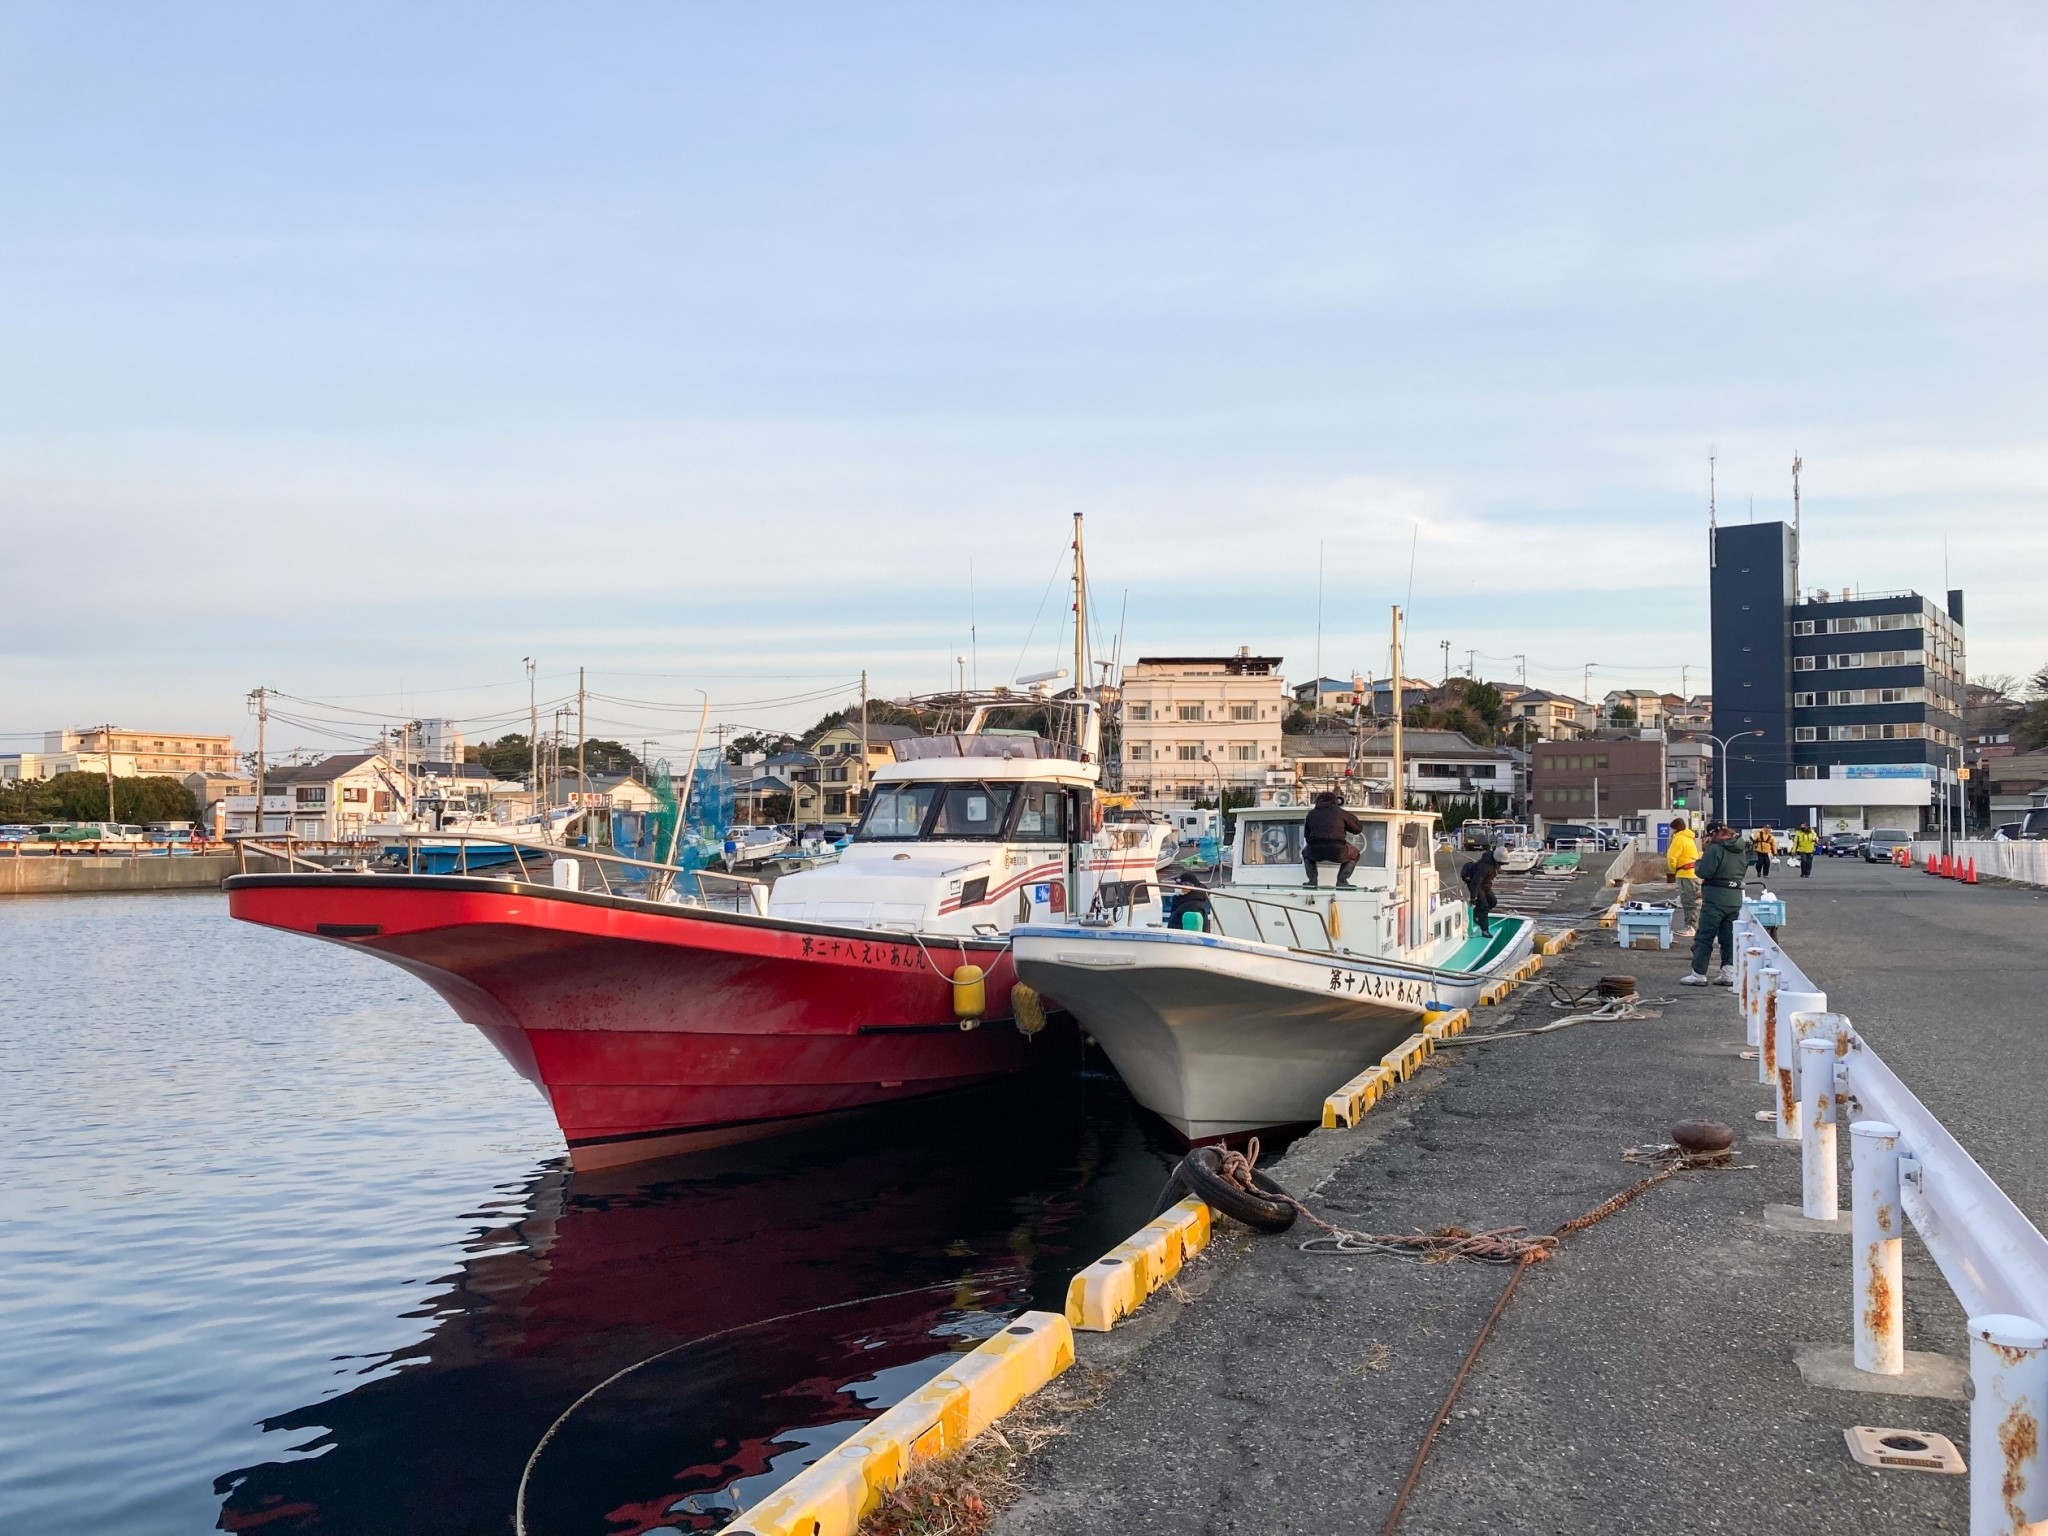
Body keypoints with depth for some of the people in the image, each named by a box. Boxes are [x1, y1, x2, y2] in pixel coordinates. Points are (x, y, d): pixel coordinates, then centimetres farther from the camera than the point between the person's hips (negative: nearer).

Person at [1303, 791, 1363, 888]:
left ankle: (1312, 880, 20)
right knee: (1354, 854, 29)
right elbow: (1359, 827, 23)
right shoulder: (1340, 812, 14)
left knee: (1306, 852, 37)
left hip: (1315, 851, 2)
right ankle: (1342, 880, 11)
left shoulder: (1311, 813, 21)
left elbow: (1306, 836, 25)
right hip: (1337, 851, -2)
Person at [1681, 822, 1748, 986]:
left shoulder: (1714, 848, -13)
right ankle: (1729, 974, 11)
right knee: (1729, 938, 12)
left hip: (1716, 898, -7)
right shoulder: (1739, 850, 11)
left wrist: (1701, 860, 1)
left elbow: (1704, 872, -17)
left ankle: (1698, 975, -1)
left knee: (1704, 937, -1)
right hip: (1735, 898, 7)